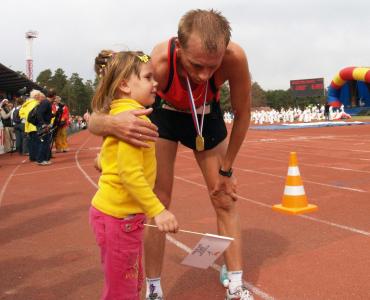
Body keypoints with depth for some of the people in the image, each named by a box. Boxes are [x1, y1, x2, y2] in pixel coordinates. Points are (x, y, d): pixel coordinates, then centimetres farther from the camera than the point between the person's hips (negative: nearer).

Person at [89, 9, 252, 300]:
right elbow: (94, 120, -33)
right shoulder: (156, 63, -40)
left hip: (206, 115, 2)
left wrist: (226, 169, -11)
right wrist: (113, 124, -58)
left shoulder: (235, 58, -37)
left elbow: (243, 114, -16)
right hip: (163, 112, -1)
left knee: (226, 199, 1)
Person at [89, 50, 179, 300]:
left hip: (125, 213, 10)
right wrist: (157, 210, -27)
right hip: (119, 215, -10)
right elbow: (130, 172, -28)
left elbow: (104, 159, 17)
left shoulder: (119, 113, 10)